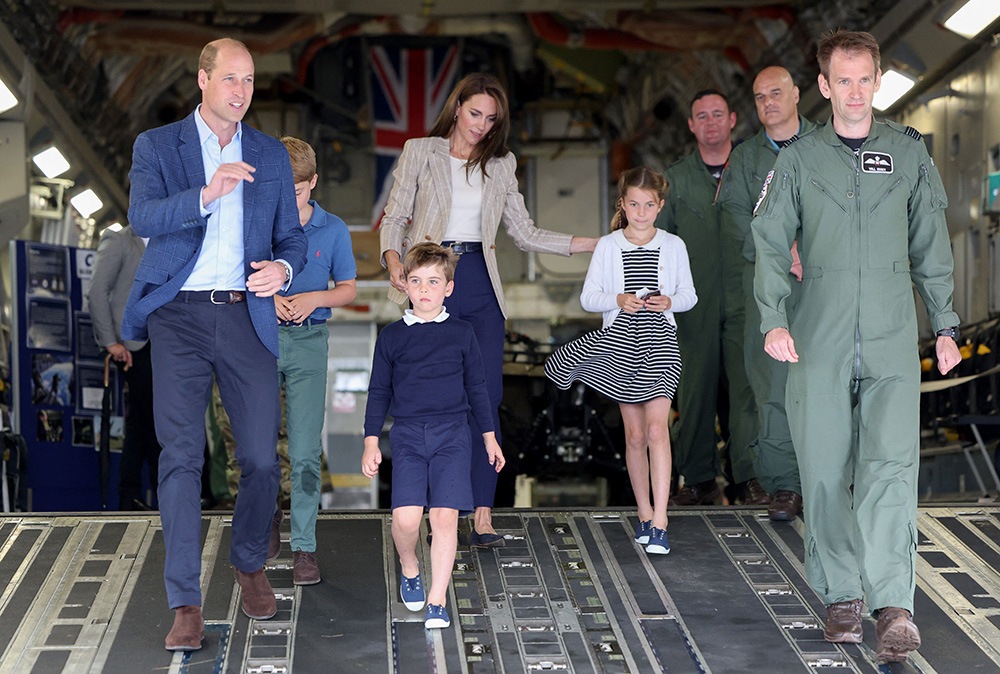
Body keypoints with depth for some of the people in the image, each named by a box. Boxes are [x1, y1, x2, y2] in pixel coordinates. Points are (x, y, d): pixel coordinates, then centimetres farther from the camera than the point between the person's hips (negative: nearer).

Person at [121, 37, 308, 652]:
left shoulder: (272, 155, 15)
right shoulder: (156, 146, 6)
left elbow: (292, 236, 16)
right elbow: (143, 217, -12)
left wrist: (282, 267, -8)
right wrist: (206, 193, -28)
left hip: (247, 317, 2)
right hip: (179, 318, -2)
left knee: (262, 458, 1)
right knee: (182, 456, -7)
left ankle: (251, 565, 28)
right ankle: (186, 603, -2)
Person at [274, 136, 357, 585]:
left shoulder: (332, 230, 3)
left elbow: (348, 289, 9)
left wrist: (315, 299, -10)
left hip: (308, 342, -1)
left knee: (305, 451, -5)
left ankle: (304, 548, 2)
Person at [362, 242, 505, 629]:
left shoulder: (461, 334, 7)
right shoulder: (391, 336, 6)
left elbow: (476, 387, 14)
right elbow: (379, 391, 11)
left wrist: (489, 437, 14)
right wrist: (371, 443, 7)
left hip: (452, 436, 0)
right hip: (408, 436, 0)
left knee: (445, 516, -8)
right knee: (406, 517, -13)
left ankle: (437, 601, 2)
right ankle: (409, 569, 19)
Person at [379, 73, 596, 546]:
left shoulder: (500, 165, 16)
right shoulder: (420, 152, 9)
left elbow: (525, 233, 16)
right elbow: (395, 217, 6)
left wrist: (593, 244, 8)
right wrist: (393, 259, -14)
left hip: (480, 285, 2)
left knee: (487, 396, -7)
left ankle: (483, 515, -6)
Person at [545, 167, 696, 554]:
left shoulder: (673, 246, 5)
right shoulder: (607, 246, 4)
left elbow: (689, 295, 10)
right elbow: (588, 297, 3)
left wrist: (669, 300, -11)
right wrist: (618, 300, -15)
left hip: (660, 341, -1)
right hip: (619, 342, 1)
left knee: (656, 427, -14)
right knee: (634, 435, 7)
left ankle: (659, 521, -15)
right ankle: (644, 512, 22)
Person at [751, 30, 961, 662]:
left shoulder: (909, 152, 9)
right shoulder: (799, 159, 7)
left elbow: (931, 247, 14)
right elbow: (770, 245, 5)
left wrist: (946, 324, 12)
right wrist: (773, 319, -9)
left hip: (892, 342, 0)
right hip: (819, 343, 1)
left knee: (890, 467, -12)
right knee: (826, 472, 4)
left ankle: (894, 604, -9)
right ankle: (841, 595, 17)